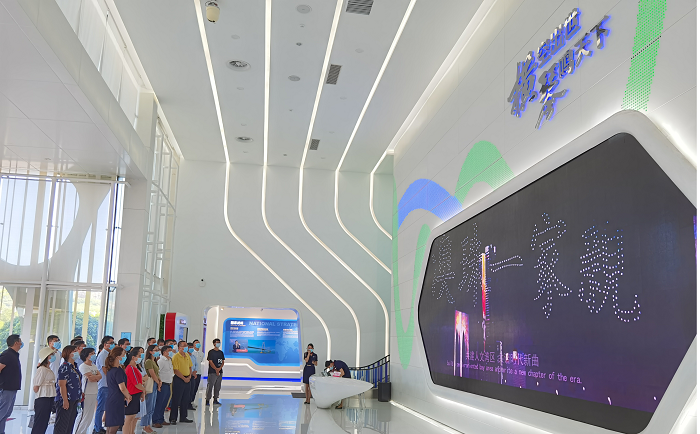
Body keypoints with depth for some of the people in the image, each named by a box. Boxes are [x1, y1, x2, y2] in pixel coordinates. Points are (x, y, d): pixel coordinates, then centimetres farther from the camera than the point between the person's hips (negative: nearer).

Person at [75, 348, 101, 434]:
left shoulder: (93, 366, 16)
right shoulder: (83, 366, -10)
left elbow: (100, 376, 4)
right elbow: (90, 378, -19)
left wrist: (94, 377, -12)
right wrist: (97, 376, -3)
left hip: (94, 393, 8)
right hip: (86, 393, -8)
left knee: (90, 415, 11)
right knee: (84, 415, -6)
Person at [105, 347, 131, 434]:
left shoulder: (110, 370, 12)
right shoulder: (118, 371, -18)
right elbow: (122, 388, -19)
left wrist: (124, 396, 16)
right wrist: (128, 397, -2)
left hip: (110, 402, 9)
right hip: (116, 403, -9)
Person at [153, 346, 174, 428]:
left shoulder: (170, 360, 15)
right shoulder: (161, 361, -13)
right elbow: (156, 372, -19)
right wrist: (159, 381, -17)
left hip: (168, 384, 9)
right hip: (163, 384, -9)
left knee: (164, 403, 14)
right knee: (159, 403, -5)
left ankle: (161, 420, 22)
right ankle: (155, 422, -1)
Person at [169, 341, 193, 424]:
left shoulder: (187, 355, 11)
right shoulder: (176, 357, -12)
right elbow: (175, 370, -17)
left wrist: (190, 376, 4)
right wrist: (184, 378, -16)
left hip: (187, 379, 7)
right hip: (178, 380, -7)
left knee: (185, 400, 12)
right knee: (176, 400, -2)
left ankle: (183, 418, 21)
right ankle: (173, 419, 6)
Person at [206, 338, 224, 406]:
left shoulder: (221, 352, 14)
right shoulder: (211, 352, -3)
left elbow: (222, 362, 12)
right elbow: (211, 362, -10)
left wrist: (220, 368, -7)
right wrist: (216, 369, -16)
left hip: (220, 372, 6)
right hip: (212, 372, -6)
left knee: (218, 387, 8)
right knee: (210, 386, -6)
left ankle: (215, 400, 15)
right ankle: (207, 400, -1)